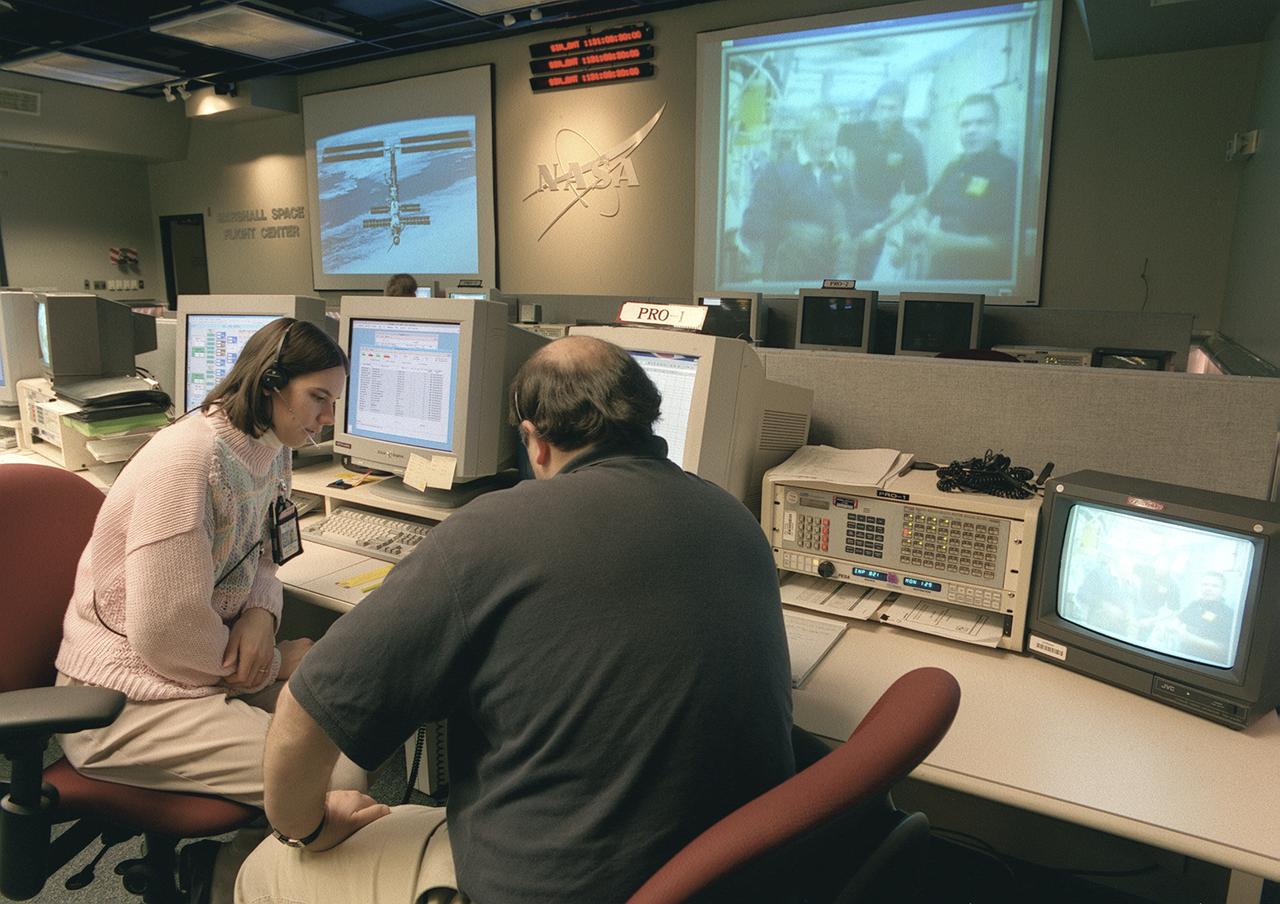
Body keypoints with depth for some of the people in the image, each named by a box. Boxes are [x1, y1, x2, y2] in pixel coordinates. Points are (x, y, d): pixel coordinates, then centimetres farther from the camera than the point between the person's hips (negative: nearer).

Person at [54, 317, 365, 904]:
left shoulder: (268, 449, 3)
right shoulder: (189, 459, -25)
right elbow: (165, 635, -27)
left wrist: (261, 614, -8)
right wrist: (277, 664, -11)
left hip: (208, 663, 9)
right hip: (126, 700, -9)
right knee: (337, 781, -20)